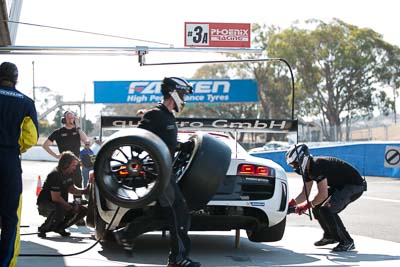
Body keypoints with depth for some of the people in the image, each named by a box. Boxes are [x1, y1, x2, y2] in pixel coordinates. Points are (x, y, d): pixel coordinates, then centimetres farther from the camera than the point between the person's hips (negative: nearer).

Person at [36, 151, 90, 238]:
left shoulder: (68, 173, 4)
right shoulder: (55, 175, -23)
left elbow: (71, 188, 17)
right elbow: (56, 198, -27)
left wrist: (84, 191, -3)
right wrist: (71, 208, -23)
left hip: (61, 204, 9)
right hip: (45, 205, -9)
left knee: (83, 210, -1)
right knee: (60, 209, -40)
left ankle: (59, 227, 10)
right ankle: (43, 228, -16)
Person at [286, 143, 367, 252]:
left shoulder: (318, 165, -26)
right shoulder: (308, 169, 5)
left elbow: (323, 194, -27)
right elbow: (305, 194, 9)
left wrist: (307, 205, -17)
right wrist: (291, 203, -6)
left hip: (355, 186, -10)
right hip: (340, 186, 10)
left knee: (326, 209, -23)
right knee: (317, 206, 7)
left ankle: (347, 242, -14)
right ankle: (330, 236, 26)